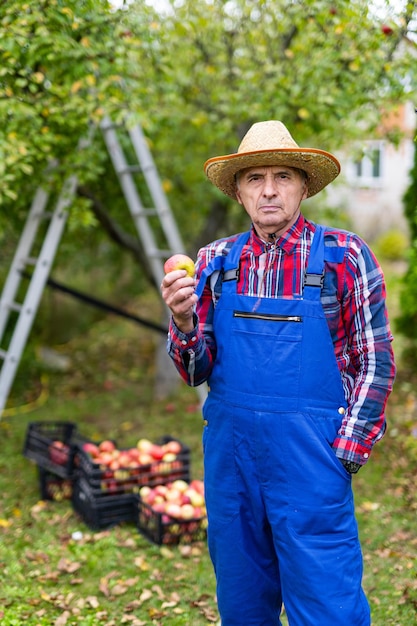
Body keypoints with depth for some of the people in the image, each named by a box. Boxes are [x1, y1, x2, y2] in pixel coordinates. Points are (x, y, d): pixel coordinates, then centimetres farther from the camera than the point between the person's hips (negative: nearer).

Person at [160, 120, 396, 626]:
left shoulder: (343, 255, -2)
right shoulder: (215, 262, 6)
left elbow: (375, 361, 0)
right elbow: (197, 372, 6)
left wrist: (347, 450, -7)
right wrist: (183, 321, -13)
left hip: (309, 452, -3)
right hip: (228, 448, 4)